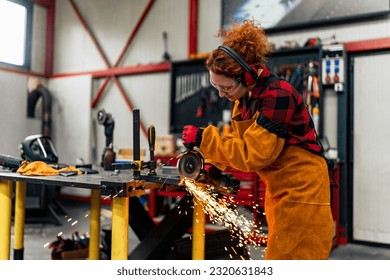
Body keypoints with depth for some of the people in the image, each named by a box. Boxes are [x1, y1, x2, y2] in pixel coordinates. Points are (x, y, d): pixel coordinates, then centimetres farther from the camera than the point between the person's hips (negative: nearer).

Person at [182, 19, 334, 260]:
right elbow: (240, 142, 12)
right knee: (279, 257, 17)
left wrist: (204, 138, -21)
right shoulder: (246, 96, 2)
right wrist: (214, 164, -3)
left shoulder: (278, 95, -25)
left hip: (301, 192, -9)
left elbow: (253, 154, -26)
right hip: (280, 192, 9)